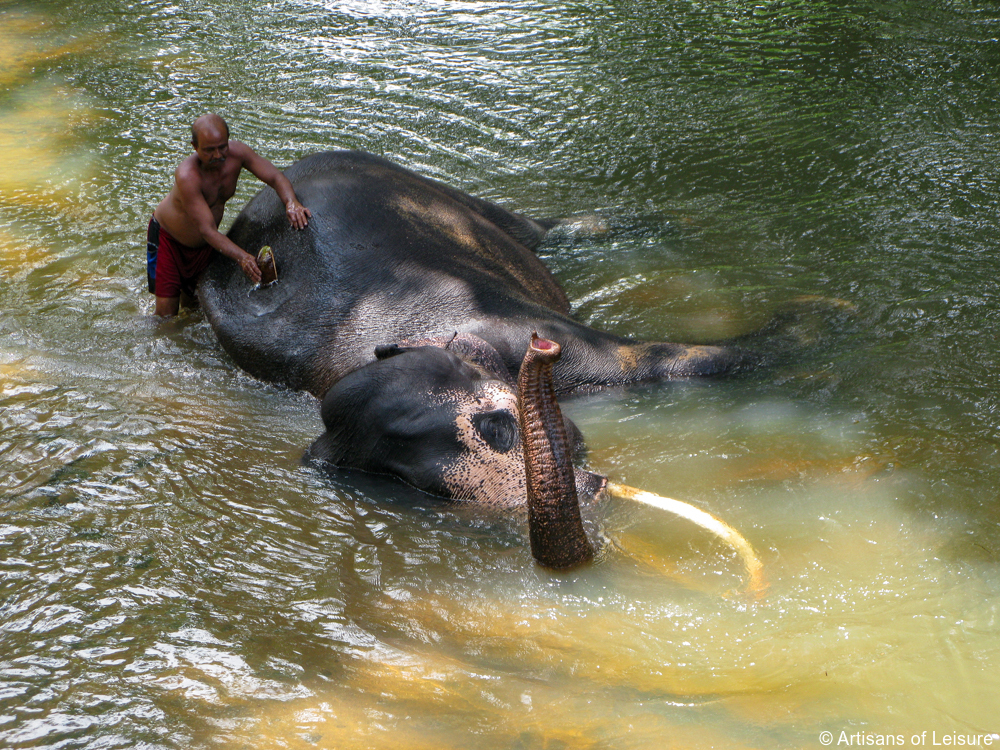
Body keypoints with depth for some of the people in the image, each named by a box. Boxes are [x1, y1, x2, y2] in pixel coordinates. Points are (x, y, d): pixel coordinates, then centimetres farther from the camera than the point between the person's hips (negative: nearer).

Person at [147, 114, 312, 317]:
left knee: (193, 303, 12)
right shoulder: (187, 176, -37)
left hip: (204, 245, 5)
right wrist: (241, 257, -53)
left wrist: (291, 203, -39)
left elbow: (275, 177, -17)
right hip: (168, 237, -5)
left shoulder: (236, 153, -22)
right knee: (167, 314, -7)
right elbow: (207, 230, -40)